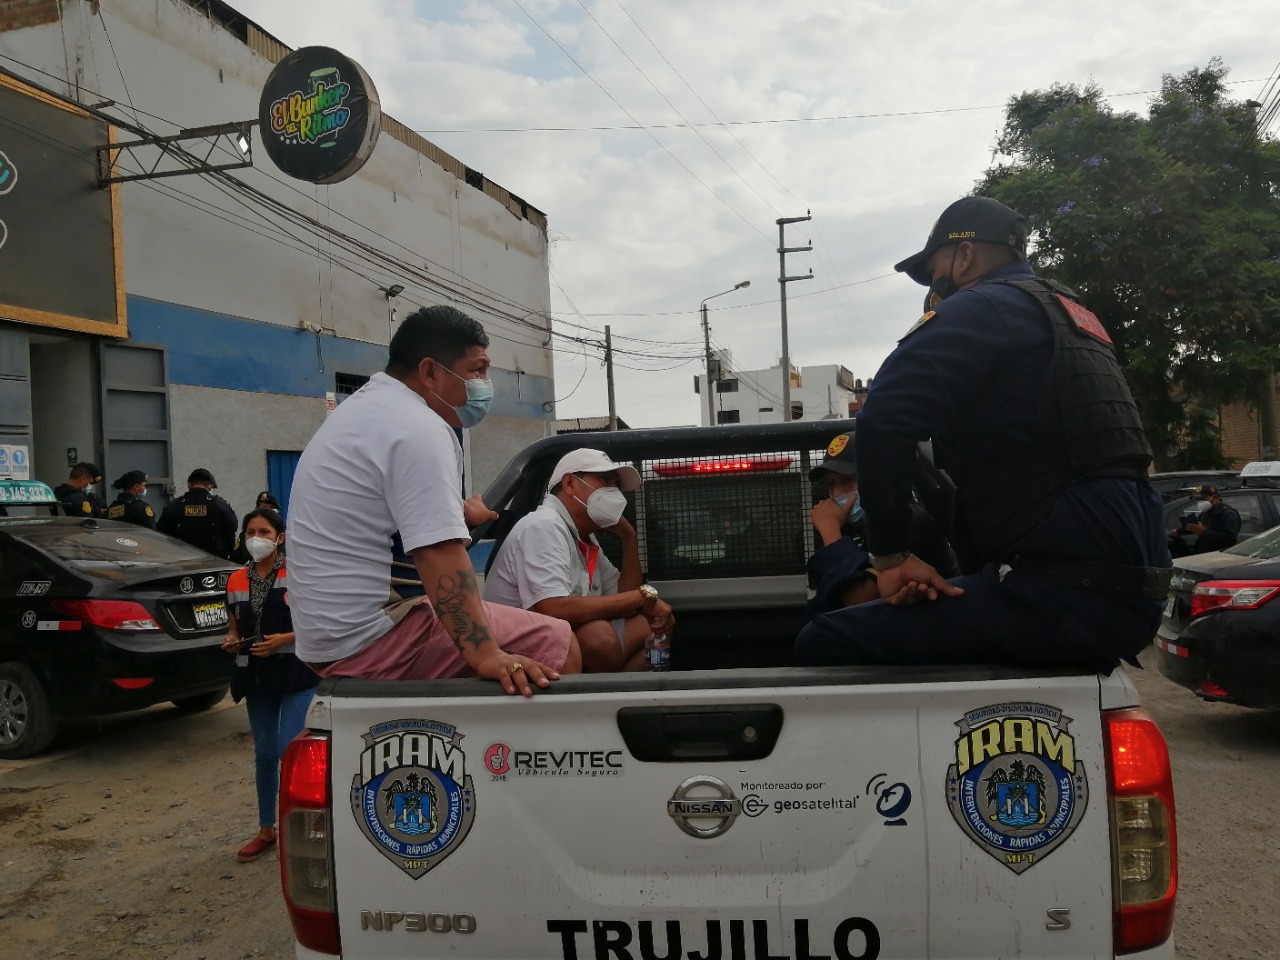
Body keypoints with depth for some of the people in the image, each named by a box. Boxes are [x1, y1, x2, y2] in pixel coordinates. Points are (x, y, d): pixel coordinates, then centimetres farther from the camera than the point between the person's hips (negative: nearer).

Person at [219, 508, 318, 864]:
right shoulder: (236, 581, 9)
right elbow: (234, 627, 19)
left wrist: (285, 639, -20)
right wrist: (231, 642, -3)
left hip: (296, 675, -5)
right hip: (257, 677, 5)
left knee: (290, 753, -10)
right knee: (264, 755, 13)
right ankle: (266, 830, 26)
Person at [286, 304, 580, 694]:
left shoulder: (364, 406, 15)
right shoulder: (419, 428, -18)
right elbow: (440, 555, -30)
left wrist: (456, 512, 43)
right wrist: (486, 654, -35)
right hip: (373, 637, -11)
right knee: (559, 645, -13)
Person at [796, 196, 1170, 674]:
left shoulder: (983, 308, -5)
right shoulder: (1070, 317, 25)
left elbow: (884, 420, -21)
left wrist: (890, 553, -12)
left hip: (1065, 596, -10)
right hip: (1128, 590, 10)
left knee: (825, 643, -14)